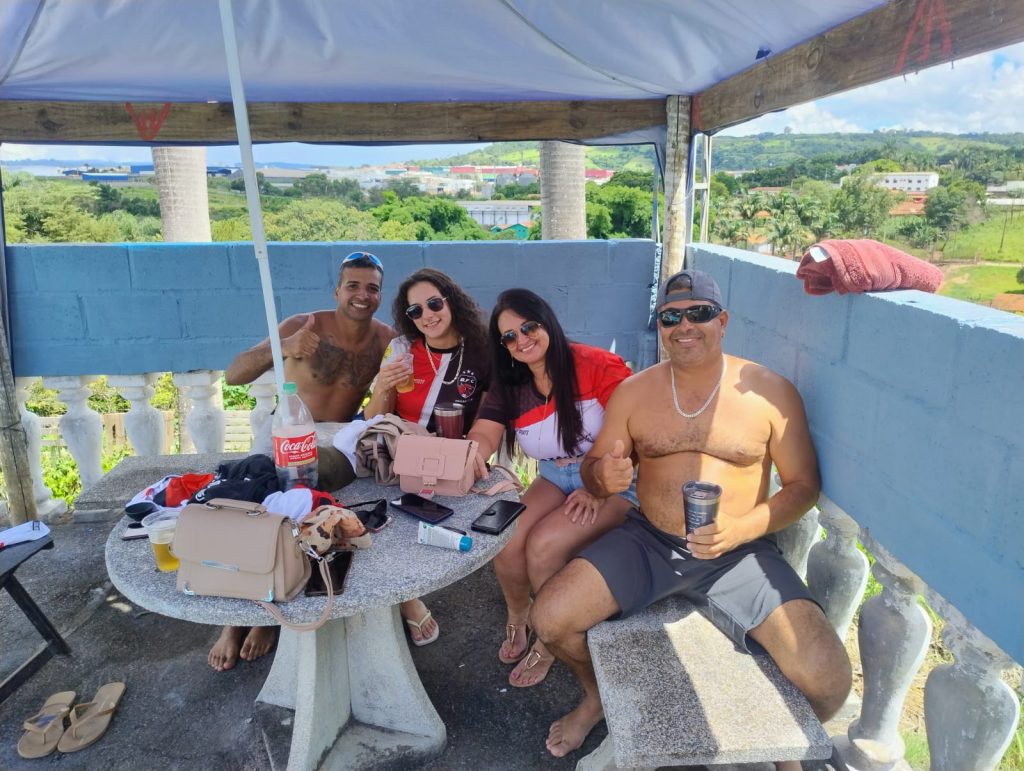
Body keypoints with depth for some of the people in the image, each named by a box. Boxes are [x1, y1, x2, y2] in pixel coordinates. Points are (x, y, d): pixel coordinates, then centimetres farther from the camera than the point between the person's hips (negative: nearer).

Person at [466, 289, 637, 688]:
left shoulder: (595, 366, -17)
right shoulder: (508, 386, 2)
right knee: (504, 541, -18)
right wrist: (471, 457, -36)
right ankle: (518, 615, 16)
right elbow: (483, 435, -12)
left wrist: (599, 488, -24)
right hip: (554, 481, 5)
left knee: (542, 546, -24)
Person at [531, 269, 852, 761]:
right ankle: (598, 694, 21)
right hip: (648, 541, 2)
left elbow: (804, 484, -2)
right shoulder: (633, 392, 1)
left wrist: (740, 531, -19)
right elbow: (593, 467, 7)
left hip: (739, 553, -1)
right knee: (550, 618, -15)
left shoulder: (771, 391, -5)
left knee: (828, 679, -20)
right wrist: (603, 476, -20)